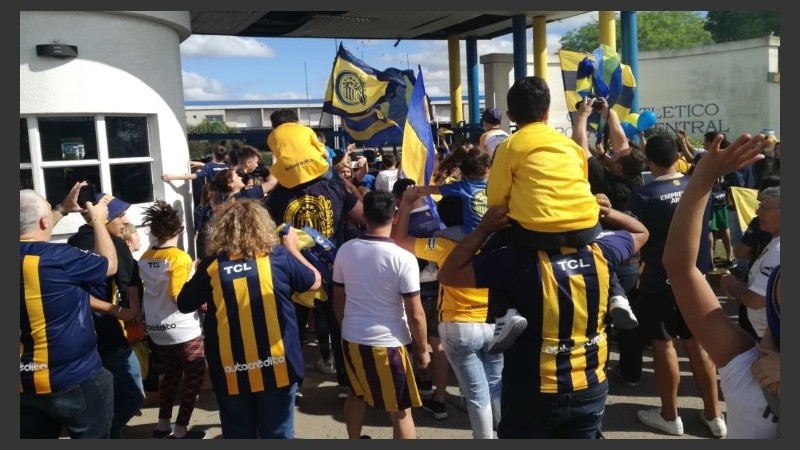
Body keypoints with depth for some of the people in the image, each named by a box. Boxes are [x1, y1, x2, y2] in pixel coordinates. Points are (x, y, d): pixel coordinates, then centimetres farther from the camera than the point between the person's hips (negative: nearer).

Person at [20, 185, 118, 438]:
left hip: (24, 383, 6)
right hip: (75, 381, -6)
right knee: (92, 439, 12)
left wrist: (63, 209, 24)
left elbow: (32, 234, 20)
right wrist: (97, 220, 4)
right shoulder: (59, 257, -23)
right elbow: (110, 265, -6)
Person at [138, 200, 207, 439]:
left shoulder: (144, 258, 1)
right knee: (194, 376, 9)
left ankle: (162, 425, 28)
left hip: (156, 328, 7)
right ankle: (180, 431, 11)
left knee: (171, 373, 23)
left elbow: (152, 290, 7)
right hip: (182, 329, -7)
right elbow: (180, 298, -23)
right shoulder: (180, 257, -19)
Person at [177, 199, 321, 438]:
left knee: (237, 435, 17)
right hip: (276, 368, 0)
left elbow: (184, 305, 9)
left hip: (231, 372, 1)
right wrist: (293, 248, 20)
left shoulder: (211, 266, -5)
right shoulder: (278, 256, -6)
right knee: (277, 434, 14)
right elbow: (314, 281, 9)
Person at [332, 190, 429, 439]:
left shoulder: (345, 250, -4)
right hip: (387, 344, -5)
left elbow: (338, 300, 7)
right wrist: (422, 349, 0)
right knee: (401, 411, 9)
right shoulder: (403, 258, -18)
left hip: (352, 339, 5)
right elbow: (415, 314, -14)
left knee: (356, 393, 28)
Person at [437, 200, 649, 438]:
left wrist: (484, 228, -16)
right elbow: (640, 231, 13)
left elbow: (448, 274, -17)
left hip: (532, 394, -3)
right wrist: (604, 211, -1)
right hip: (590, 390, 4)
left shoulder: (520, 259, -24)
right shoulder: (599, 251, -9)